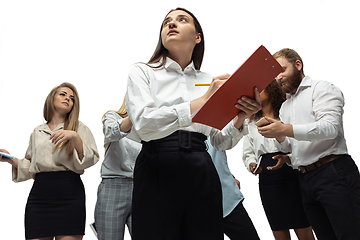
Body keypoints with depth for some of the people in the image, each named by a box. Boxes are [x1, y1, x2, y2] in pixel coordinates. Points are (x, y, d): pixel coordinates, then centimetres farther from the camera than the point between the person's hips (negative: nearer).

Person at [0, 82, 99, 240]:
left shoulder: (79, 128, 8)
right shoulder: (37, 132, 18)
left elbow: (90, 160, -5)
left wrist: (75, 136, -17)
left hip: (69, 193, -3)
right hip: (40, 192, 3)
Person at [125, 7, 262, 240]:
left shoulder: (210, 81, 12)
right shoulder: (142, 72, 4)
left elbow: (221, 141, 12)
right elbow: (144, 125, -14)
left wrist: (240, 118, -9)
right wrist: (203, 101, -19)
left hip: (202, 175, 3)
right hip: (157, 171, -3)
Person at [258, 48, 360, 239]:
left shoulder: (321, 89, 0)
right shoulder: (285, 106, 22)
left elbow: (330, 127, -17)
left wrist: (286, 130, -22)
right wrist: (279, 137, -1)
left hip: (333, 173, -7)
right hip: (306, 179, 7)